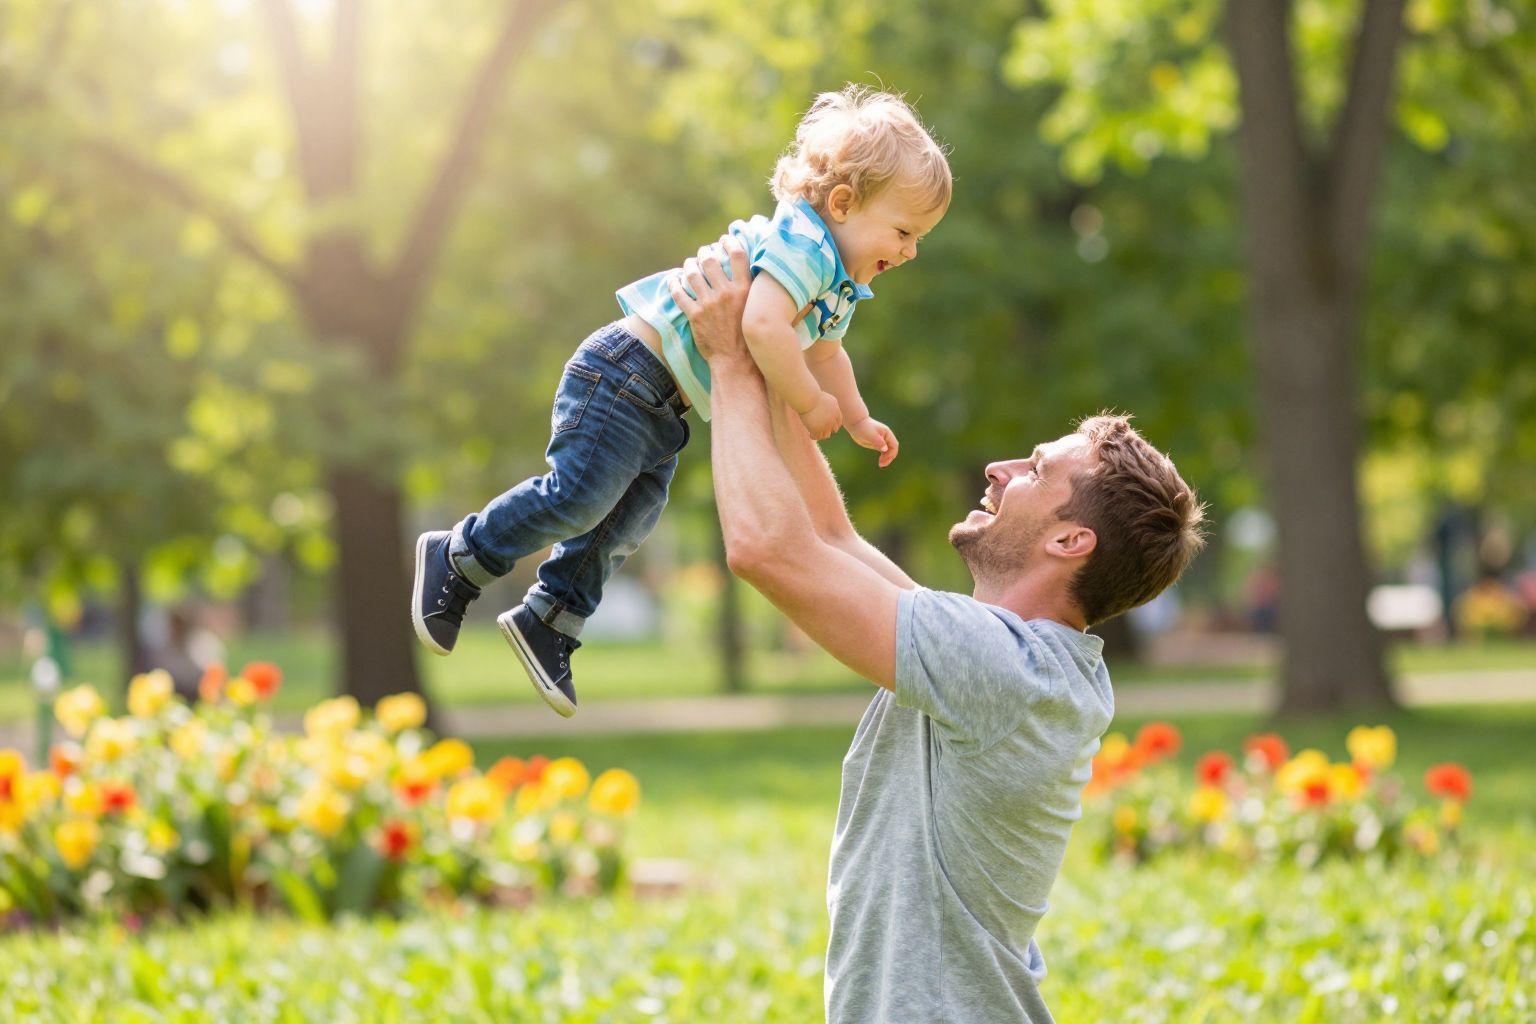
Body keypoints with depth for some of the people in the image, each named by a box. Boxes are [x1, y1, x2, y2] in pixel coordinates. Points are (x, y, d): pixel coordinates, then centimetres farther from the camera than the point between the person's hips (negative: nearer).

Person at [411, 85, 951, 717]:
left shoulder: (841, 286, 13)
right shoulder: (802, 243, -22)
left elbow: (824, 354, 34)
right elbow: (763, 325, -38)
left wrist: (858, 421, 37)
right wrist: (810, 403, -28)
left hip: (662, 406, 10)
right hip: (626, 373, -10)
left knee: (627, 520, 11)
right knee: (581, 494, -13)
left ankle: (548, 620, 21)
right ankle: (459, 558, 3)